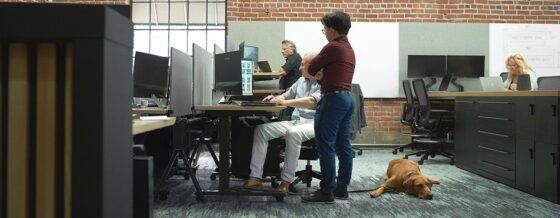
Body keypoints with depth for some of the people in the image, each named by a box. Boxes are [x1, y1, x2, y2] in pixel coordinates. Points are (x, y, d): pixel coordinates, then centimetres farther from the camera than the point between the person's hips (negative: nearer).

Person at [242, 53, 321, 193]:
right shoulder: (301, 81, 20)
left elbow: (313, 101, -23)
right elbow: (287, 96, 28)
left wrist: (285, 102, -28)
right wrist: (275, 99, 4)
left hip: (313, 122, -8)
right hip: (295, 121, 8)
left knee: (293, 133, -40)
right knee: (261, 129, -10)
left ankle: (287, 180, -28)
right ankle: (255, 178, -16)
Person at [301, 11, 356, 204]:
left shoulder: (333, 47, -12)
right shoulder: (349, 49, 19)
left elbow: (311, 69, -6)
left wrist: (319, 72, 13)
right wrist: (323, 76, 15)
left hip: (334, 98, -10)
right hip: (347, 97, 10)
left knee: (326, 146, -6)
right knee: (343, 145, 11)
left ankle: (326, 192, -3)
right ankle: (342, 188, 17)